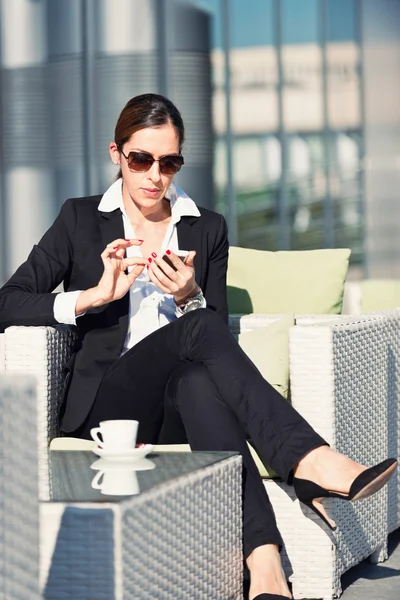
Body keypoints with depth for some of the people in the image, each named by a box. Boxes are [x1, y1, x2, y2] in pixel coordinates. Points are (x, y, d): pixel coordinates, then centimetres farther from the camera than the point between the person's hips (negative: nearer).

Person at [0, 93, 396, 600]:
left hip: (181, 407, 2)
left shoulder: (207, 229, 16)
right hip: (103, 404, -2)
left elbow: (217, 344, 12)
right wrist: (95, 296, -12)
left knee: (198, 381, -39)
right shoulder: (81, 220, 10)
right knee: (198, 328, -33)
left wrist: (189, 296, -10)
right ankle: (310, 463, -47)